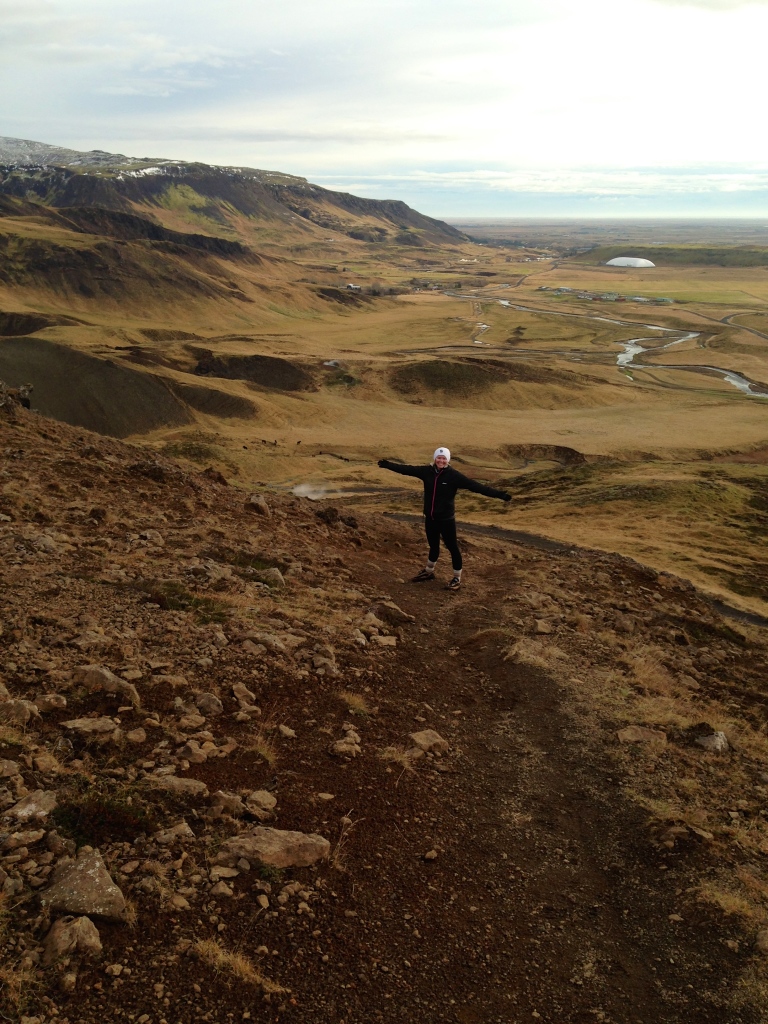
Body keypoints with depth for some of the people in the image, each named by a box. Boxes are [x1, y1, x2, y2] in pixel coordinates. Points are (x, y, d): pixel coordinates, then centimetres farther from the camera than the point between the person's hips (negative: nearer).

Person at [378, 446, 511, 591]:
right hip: (430, 518, 4)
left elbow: (474, 485, -19)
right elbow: (407, 469, 7)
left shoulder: (454, 475, -15)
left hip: (446, 519, -4)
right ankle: (429, 572, 42)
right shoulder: (427, 471, -4)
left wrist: (498, 494, -26)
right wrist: (388, 464, 14)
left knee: (452, 547, 3)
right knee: (433, 546, 21)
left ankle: (457, 578, 19)